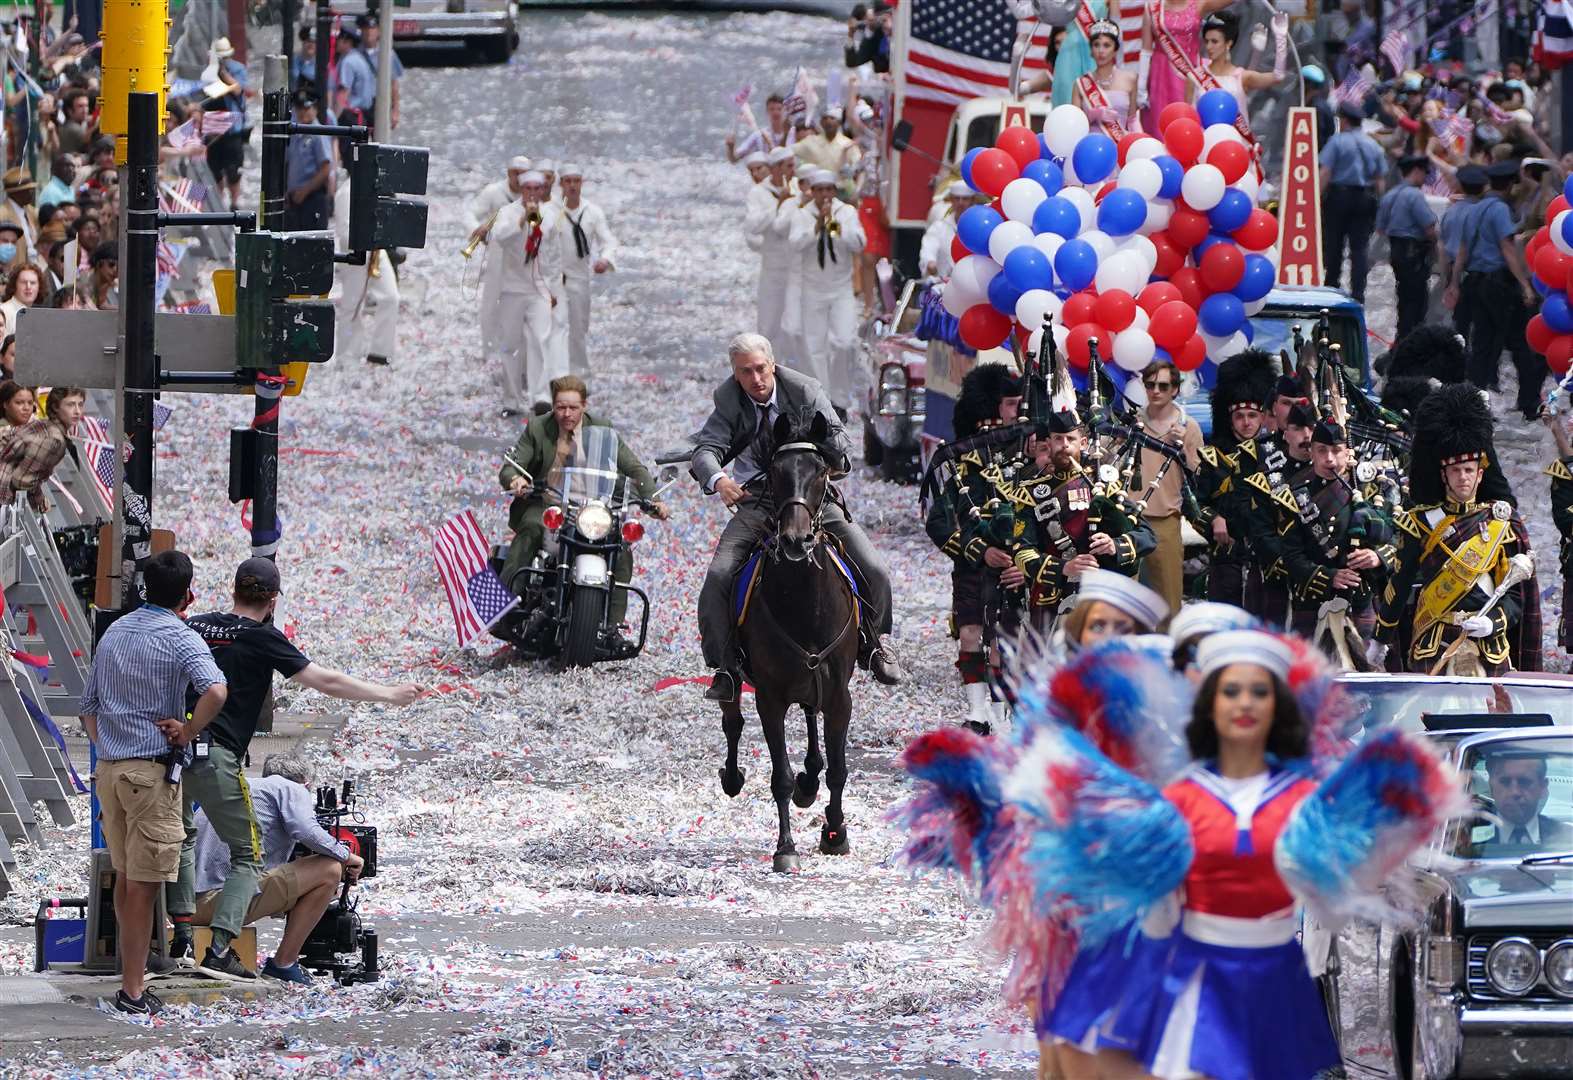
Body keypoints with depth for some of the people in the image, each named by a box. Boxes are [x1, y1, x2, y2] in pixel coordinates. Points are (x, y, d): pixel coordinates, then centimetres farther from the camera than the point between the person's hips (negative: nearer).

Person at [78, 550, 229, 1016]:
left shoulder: (115, 632, 12)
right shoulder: (181, 638, -10)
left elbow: (89, 705, 17)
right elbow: (215, 691, -27)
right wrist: (187, 730, -12)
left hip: (110, 768, 7)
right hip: (152, 770, -7)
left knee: (125, 877, 17)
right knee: (144, 885, -5)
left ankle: (130, 972, 25)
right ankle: (133, 990, -5)